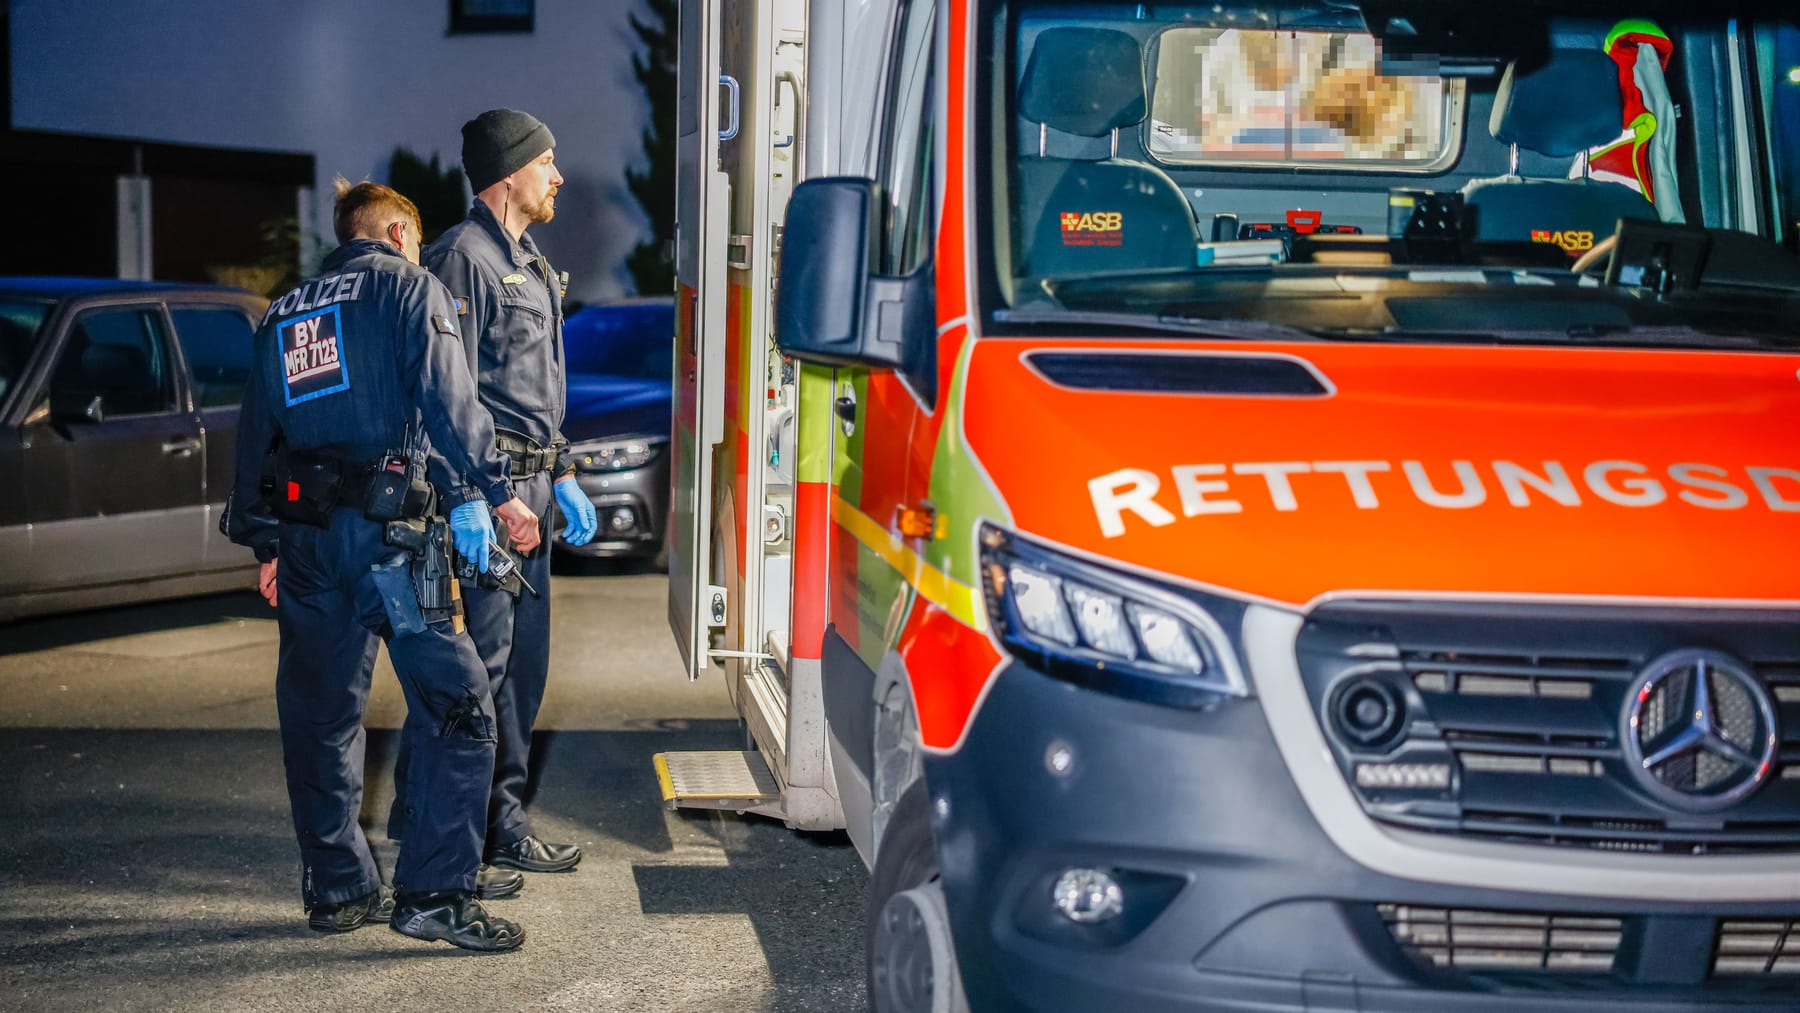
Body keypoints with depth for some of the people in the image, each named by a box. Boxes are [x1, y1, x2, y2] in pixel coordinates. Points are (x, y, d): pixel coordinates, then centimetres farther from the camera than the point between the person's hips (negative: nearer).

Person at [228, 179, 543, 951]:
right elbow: (447, 398, -10)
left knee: (319, 715, 14)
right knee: (456, 705, -4)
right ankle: (434, 893, -9)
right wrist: (496, 491, -8)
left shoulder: (285, 315, 21)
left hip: (304, 537, 7)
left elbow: (255, 432, 21)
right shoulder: (409, 288, 3)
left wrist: (265, 545, 25)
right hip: (385, 531, -7)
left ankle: (337, 888, 20)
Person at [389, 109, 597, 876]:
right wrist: (469, 502, -22)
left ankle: (501, 821, 19)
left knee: (523, 660, 11)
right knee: (477, 659, -9)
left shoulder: (529, 263, 21)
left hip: (529, 486, 10)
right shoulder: (463, 257, -11)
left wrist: (563, 477, 23)